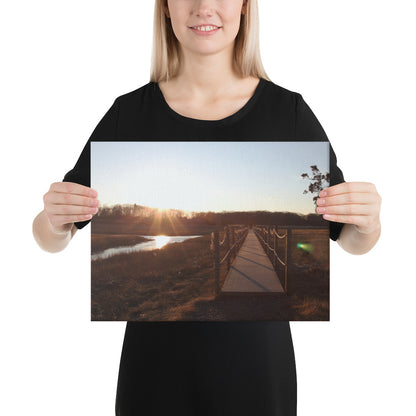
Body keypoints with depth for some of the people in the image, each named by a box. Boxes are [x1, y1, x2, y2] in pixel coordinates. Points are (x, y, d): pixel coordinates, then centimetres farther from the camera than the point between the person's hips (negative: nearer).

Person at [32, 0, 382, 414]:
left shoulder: (287, 110, -7)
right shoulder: (129, 112, -5)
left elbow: (350, 240, 1)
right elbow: (50, 240, 0)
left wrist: (368, 223, -21)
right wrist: (54, 219, -22)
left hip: (256, 354, 0)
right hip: (156, 355, 1)